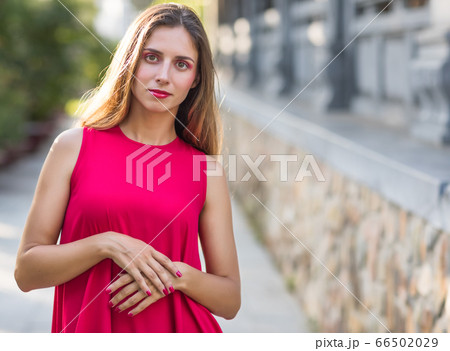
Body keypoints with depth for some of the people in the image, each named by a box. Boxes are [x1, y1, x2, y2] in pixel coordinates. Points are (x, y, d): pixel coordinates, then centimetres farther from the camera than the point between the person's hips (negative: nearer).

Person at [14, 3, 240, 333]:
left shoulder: (208, 173, 0)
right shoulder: (74, 146, -2)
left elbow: (230, 301, 5)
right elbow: (26, 271, -3)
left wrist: (177, 275, -13)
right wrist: (107, 244, -16)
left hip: (178, 330, 1)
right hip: (89, 327, 0)